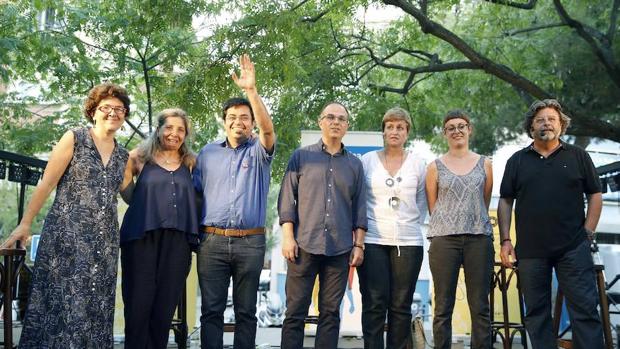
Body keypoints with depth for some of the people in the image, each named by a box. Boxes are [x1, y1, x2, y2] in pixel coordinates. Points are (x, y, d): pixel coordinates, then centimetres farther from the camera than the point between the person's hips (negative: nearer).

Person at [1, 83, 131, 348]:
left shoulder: (123, 155, 14)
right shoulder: (74, 139, 0)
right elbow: (47, 183, -3)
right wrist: (25, 223, -6)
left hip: (104, 243, 5)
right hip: (66, 235, -5)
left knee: (95, 310, 5)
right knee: (63, 305, -7)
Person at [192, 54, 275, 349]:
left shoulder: (259, 152, 4)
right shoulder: (208, 153, 12)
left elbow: (268, 128, -16)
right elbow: (194, 192, 13)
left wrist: (251, 90, -25)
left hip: (251, 243, -1)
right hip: (213, 242, 1)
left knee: (246, 311, 8)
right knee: (211, 310, 4)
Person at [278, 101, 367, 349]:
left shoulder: (354, 164, 13)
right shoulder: (301, 157, 7)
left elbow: (359, 208, 12)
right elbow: (287, 199, 3)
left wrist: (358, 244, 5)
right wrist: (288, 237, -6)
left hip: (340, 249, 2)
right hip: (304, 245, -2)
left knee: (330, 312, 6)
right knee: (295, 311, 0)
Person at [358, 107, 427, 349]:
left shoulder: (418, 163, 8)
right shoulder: (368, 160, 7)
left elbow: (422, 203, 14)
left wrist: (412, 226, 7)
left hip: (408, 242, 1)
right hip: (372, 241, -1)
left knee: (401, 306, 3)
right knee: (374, 305, -4)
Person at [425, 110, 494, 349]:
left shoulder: (484, 164, 12)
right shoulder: (435, 167, 8)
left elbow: (485, 204, 16)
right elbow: (432, 207, 10)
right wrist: (450, 224, 8)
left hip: (479, 238, 1)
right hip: (444, 239, -1)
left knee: (480, 306, 2)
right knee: (443, 307, 1)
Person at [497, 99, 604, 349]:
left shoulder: (578, 156, 8)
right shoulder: (517, 161, 10)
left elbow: (595, 195, 8)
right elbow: (505, 201, 8)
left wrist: (587, 233, -1)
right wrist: (505, 240, 0)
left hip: (573, 248, -1)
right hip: (530, 250, 2)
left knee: (585, 308, -3)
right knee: (536, 313, 6)